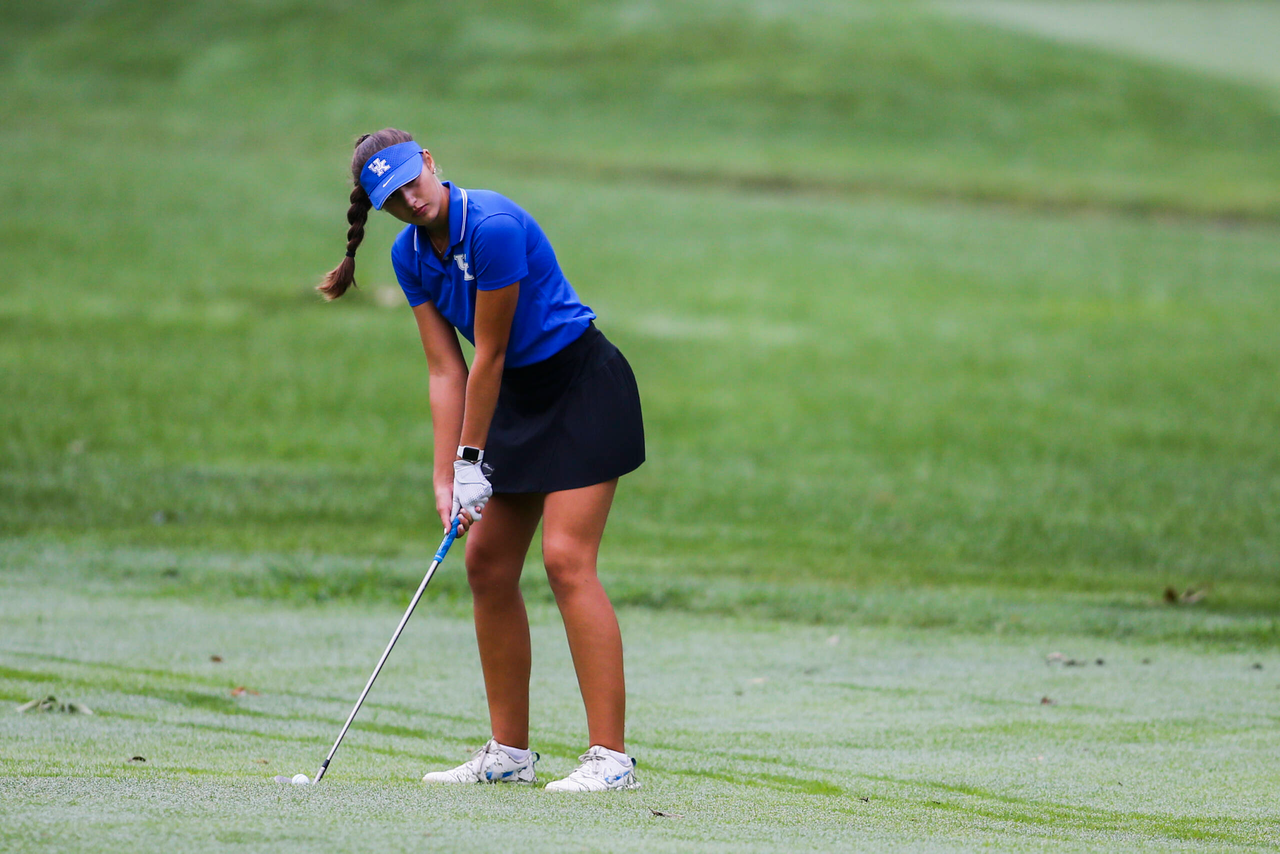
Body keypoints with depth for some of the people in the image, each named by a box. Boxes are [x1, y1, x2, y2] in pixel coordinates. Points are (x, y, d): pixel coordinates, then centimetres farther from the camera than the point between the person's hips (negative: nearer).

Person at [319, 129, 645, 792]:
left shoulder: (493, 227, -25)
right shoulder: (410, 254, 0)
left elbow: (489, 354, -19)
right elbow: (446, 369, 0)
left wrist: (472, 461, -12)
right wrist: (446, 478, -7)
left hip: (584, 386, -9)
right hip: (520, 398, 9)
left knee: (566, 558, -18)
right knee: (486, 563, 5)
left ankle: (610, 756, -19)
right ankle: (509, 751, 13)